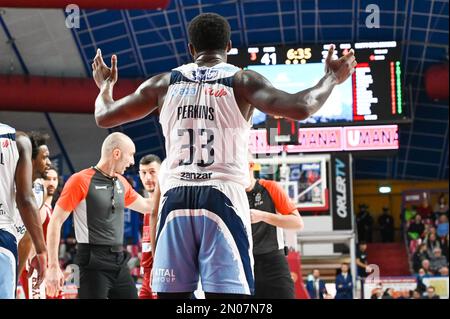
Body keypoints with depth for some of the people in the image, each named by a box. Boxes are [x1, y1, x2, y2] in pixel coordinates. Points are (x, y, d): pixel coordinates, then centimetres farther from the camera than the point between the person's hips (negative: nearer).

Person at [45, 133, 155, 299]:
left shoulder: (122, 183, 12)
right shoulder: (81, 180, -8)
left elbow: (146, 206, 30)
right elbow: (55, 222, -9)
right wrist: (53, 267, -14)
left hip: (119, 261, 7)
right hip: (94, 263, -7)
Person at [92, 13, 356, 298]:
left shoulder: (165, 83, 11)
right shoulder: (242, 81, 2)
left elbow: (104, 116, 17)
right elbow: (300, 109, -12)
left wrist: (105, 86, 38)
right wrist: (331, 79, 5)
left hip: (176, 198, 3)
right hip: (223, 197, -3)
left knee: (171, 293, 8)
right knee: (229, 294, -5)